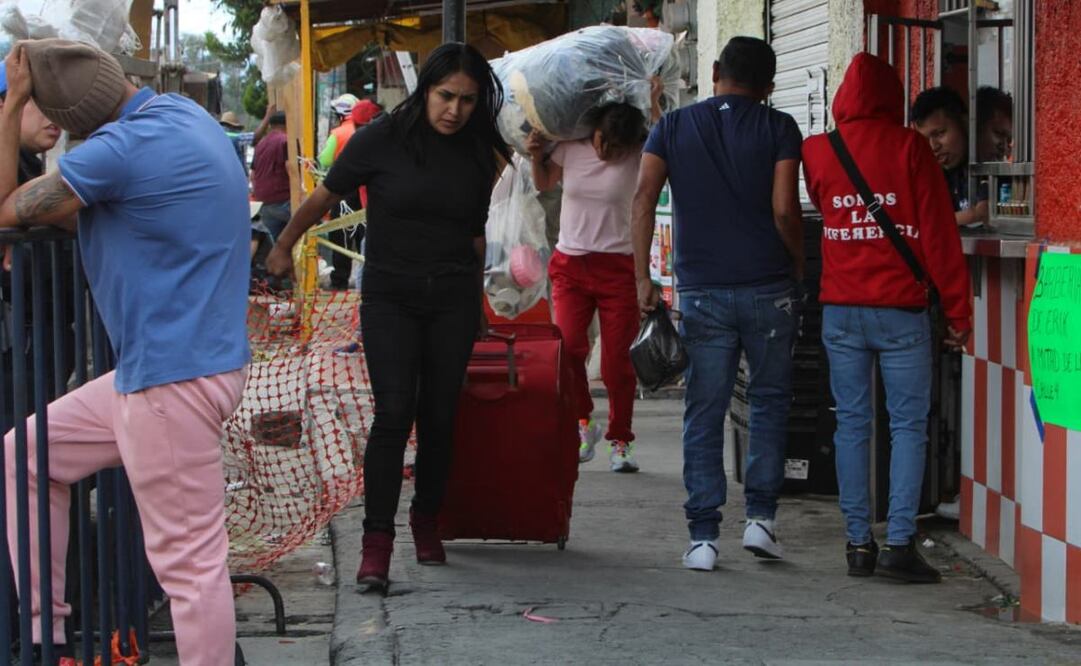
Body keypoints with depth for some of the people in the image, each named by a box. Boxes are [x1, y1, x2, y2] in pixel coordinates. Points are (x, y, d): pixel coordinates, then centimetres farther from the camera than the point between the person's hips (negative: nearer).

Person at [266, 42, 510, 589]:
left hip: (452, 298, 3)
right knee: (394, 412, -14)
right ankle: (376, 539, -12)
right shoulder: (382, 139, -6)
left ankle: (427, 519, 23)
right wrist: (283, 247, 14)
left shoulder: (477, 156, 6)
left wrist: (477, 307, 21)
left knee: (439, 416, 4)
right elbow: (323, 198, 6)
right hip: (389, 296, -3)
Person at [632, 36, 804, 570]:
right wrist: (799, 265, 8)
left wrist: (642, 277, -4)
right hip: (768, 287, -1)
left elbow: (643, 198, -4)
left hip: (701, 291, 1)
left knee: (703, 415, 5)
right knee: (770, 400, 16)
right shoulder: (778, 129, 2)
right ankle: (761, 517, 11)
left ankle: (703, 537, 4)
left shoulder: (674, 126, 8)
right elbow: (784, 210, -8)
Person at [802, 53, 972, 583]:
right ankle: (899, 542, -6)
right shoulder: (908, 147, -6)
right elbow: (938, 231, -6)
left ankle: (859, 543, 8)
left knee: (851, 424, 8)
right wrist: (957, 310, -2)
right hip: (901, 310, -3)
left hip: (840, 310, 3)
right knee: (909, 425, 1)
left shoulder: (816, 151, 4)